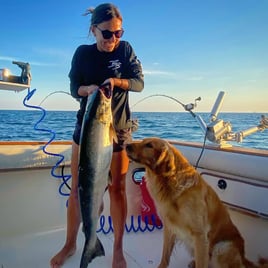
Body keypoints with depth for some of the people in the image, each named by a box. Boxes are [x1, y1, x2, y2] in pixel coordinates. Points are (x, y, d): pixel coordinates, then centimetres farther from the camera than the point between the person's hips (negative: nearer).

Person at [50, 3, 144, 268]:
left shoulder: (125, 49, -1)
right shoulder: (82, 53, 0)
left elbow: (139, 82, -5)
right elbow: (73, 89, -1)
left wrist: (117, 81, -25)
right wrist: (88, 89, -24)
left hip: (118, 129, -1)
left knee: (117, 188, 4)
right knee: (77, 187, 5)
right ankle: (70, 244, 24)